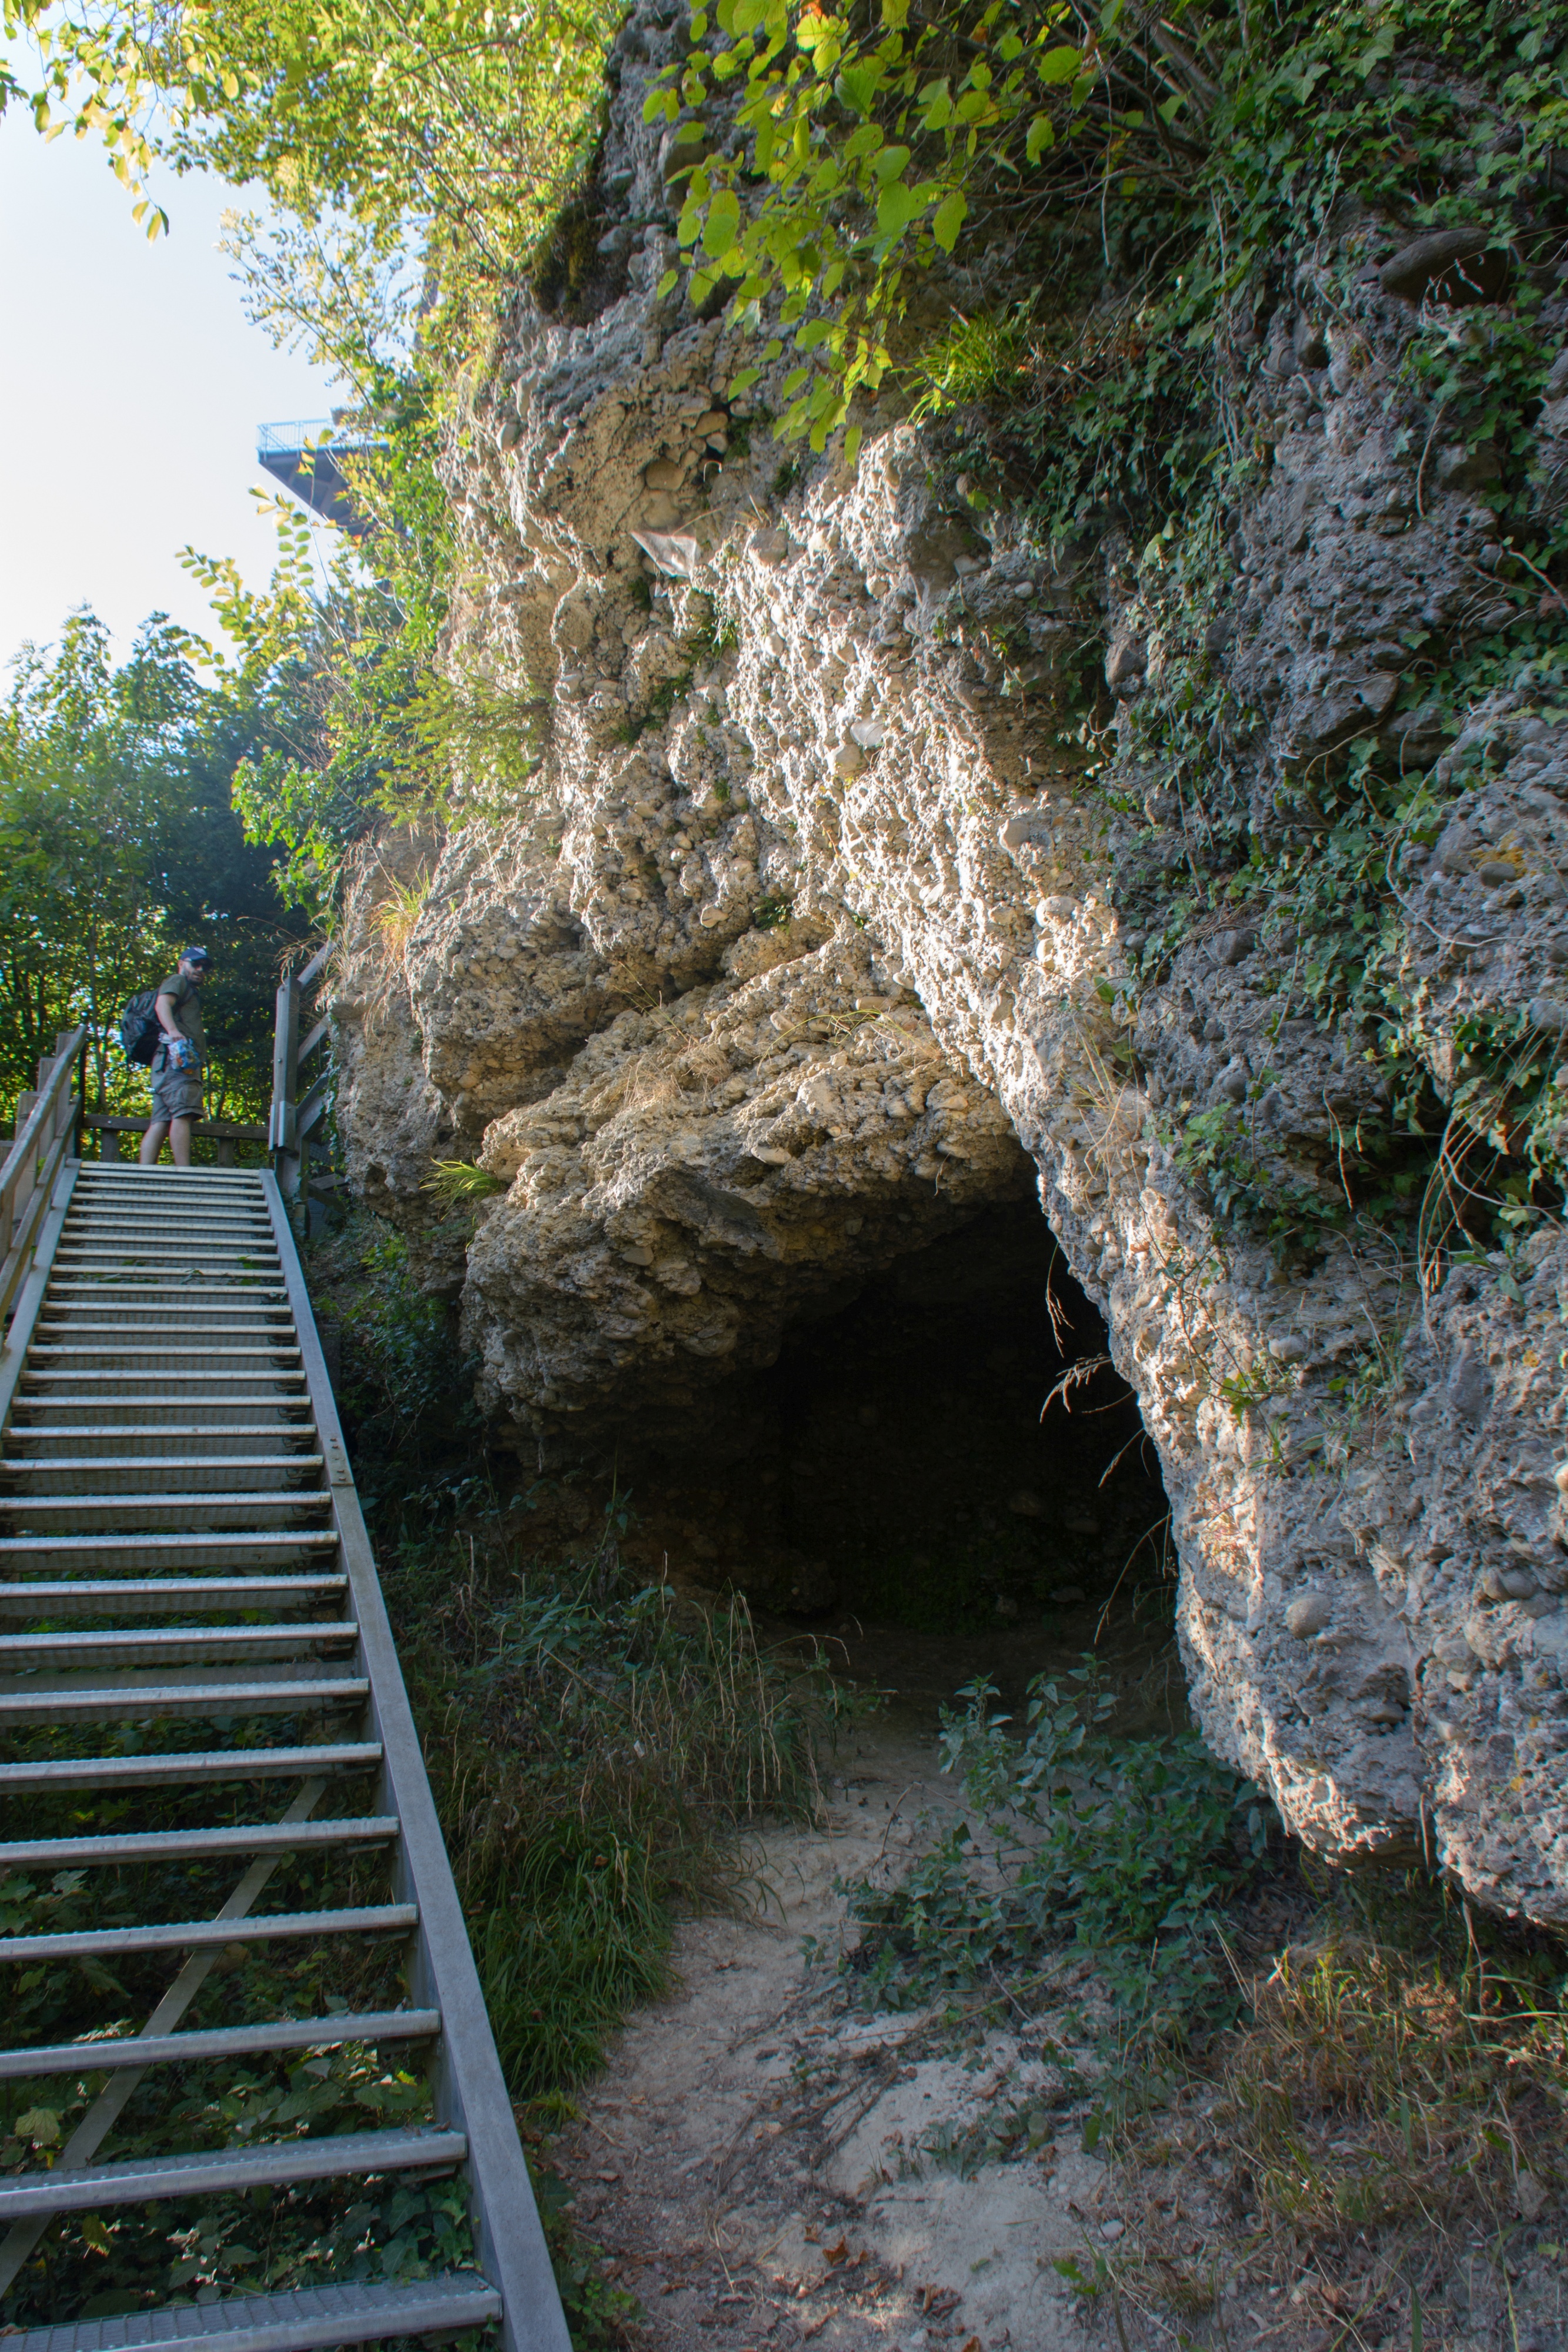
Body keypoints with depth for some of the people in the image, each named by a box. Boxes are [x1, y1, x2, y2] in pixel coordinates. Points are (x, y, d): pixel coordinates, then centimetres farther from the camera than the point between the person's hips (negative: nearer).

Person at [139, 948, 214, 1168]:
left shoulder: (188, 992, 37)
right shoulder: (177, 980, 10)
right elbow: (162, 1004, -10)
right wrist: (173, 1031, -27)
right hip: (177, 1057, -10)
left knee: (160, 1122, -2)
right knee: (182, 1114, -19)